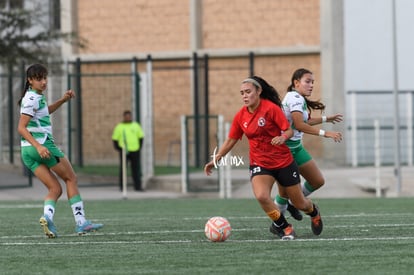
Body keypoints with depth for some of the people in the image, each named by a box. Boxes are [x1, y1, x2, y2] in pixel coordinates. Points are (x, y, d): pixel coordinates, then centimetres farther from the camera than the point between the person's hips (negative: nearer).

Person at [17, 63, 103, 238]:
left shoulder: (37, 97, 14)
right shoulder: (32, 99, -14)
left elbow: (45, 111, 37)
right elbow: (21, 128, -20)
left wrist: (63, 100, 22)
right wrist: (38, 146, -30)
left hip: (28, 151, 9)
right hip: (43, 144, -9)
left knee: (55, 189, 5)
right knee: (71, 178, 6)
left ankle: (47, 216, -22)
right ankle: (80, 222, 4)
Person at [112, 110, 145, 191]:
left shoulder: (136, 126, 9)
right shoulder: (119, 127, 3)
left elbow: (141, 137, 17)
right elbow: (115, 139, 5)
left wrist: (139, 147, 6)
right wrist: (118, 148, -6)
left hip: (135, 151, 2)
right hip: (124, 151, -2)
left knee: (136, 169, 0)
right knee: (123, 169, 0)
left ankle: (137, 186, 3)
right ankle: (122, 186, 6)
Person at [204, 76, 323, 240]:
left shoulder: (271, 108, -15)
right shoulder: (240, 116, -3)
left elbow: (289, 130, -12)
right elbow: (231, 140, 8)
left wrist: (283, 137, -34)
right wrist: (216, 159, 4)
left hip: (283, 162, -2)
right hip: (259, 163, 2)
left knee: (300, 203, 9)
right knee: (261, 196, -27)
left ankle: (314, 212, 48)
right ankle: (284, 227, -3)